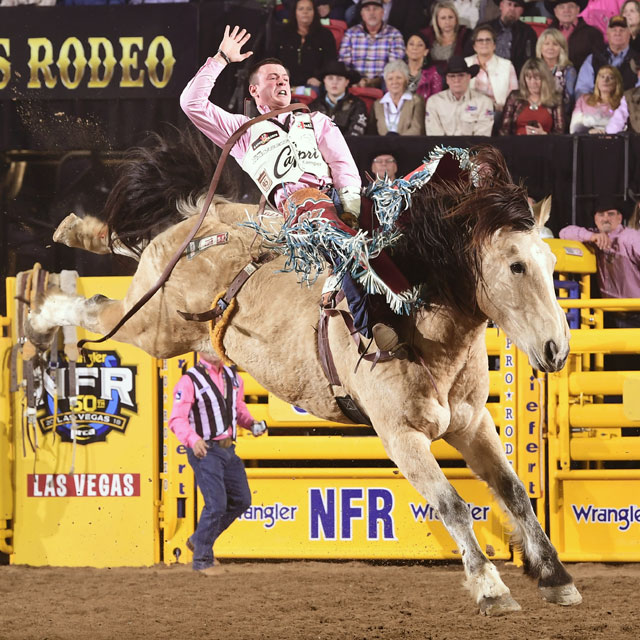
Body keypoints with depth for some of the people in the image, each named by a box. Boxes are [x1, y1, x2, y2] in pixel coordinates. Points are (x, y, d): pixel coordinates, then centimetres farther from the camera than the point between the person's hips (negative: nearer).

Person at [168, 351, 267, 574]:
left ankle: (198, 541, 26)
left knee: (241, 500, 11)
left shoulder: (233, 378, 9)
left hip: (228, 449, 8)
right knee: (216, 504, -14)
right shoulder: (190, 381, -12)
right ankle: (202, 559, 1)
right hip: (204, 451, -8)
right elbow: (177, 419, -18)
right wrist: (193, 440, -34)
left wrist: (251, 423, 3)